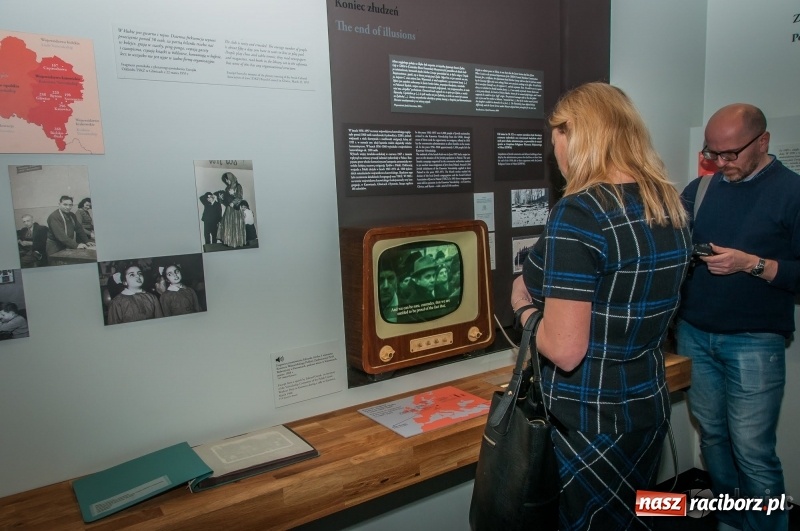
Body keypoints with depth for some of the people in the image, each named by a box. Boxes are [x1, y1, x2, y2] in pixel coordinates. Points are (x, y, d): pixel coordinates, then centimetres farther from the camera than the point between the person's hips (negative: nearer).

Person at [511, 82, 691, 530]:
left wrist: (523, 305, -6)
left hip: (586, 422, -7)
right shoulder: (673, 207, 2)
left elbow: (565, 351, -24)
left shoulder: (579, 213, -23)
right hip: (650, 405, 7)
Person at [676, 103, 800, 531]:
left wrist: (751, 264, -21)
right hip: (693, 334, 4)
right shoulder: (700, 188, 7)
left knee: (752, 450, 1)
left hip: (754, 343, -4)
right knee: (712, 435, 15)